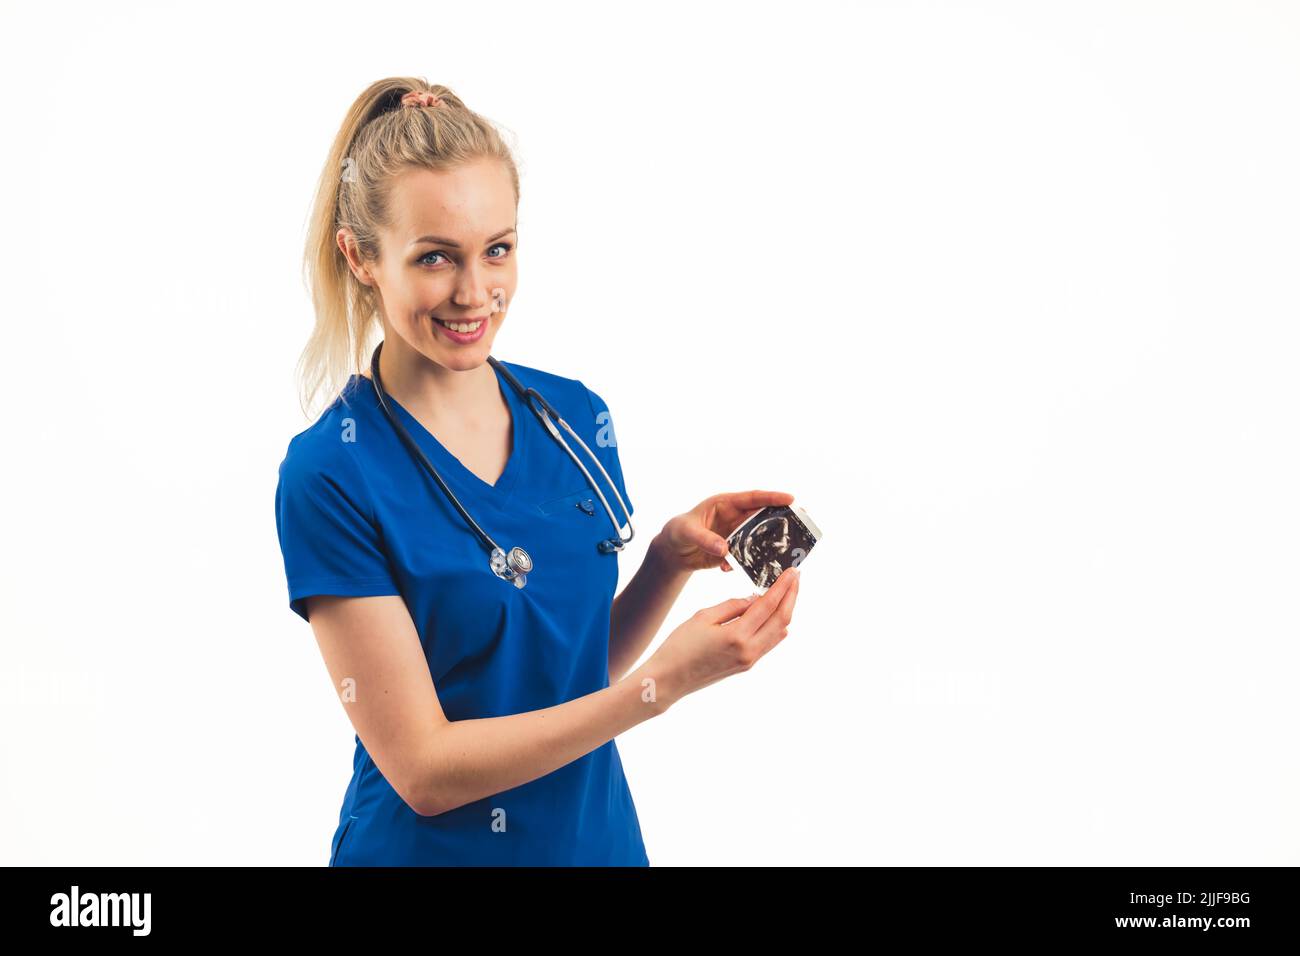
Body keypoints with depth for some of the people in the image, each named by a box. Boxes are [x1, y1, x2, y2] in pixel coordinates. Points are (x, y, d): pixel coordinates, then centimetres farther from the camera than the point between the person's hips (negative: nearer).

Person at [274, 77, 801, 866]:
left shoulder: (577, 417, -3)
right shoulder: (331, 476, -19)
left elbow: (586, 663, 6)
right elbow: (423, 769, -19)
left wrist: (671, 561, -12)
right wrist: (663, 682, -24)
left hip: (600, 833, 5)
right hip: (432, 846, -4)